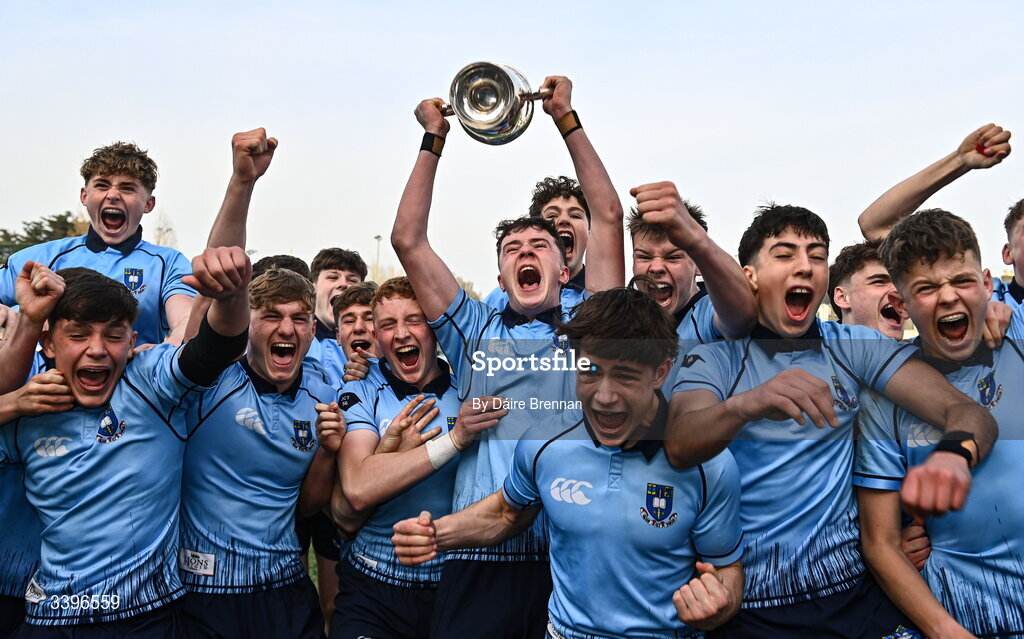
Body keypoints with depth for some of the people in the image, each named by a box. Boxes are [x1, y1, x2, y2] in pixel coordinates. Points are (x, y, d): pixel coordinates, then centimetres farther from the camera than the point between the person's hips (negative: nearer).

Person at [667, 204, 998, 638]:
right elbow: (678, 447, -21)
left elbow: (968, 412, -8)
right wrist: (748, 404, -42)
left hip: (856, 590, 2)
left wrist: (954, 456, -32)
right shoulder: (714, 359, -3)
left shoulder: (856, 346, 2)